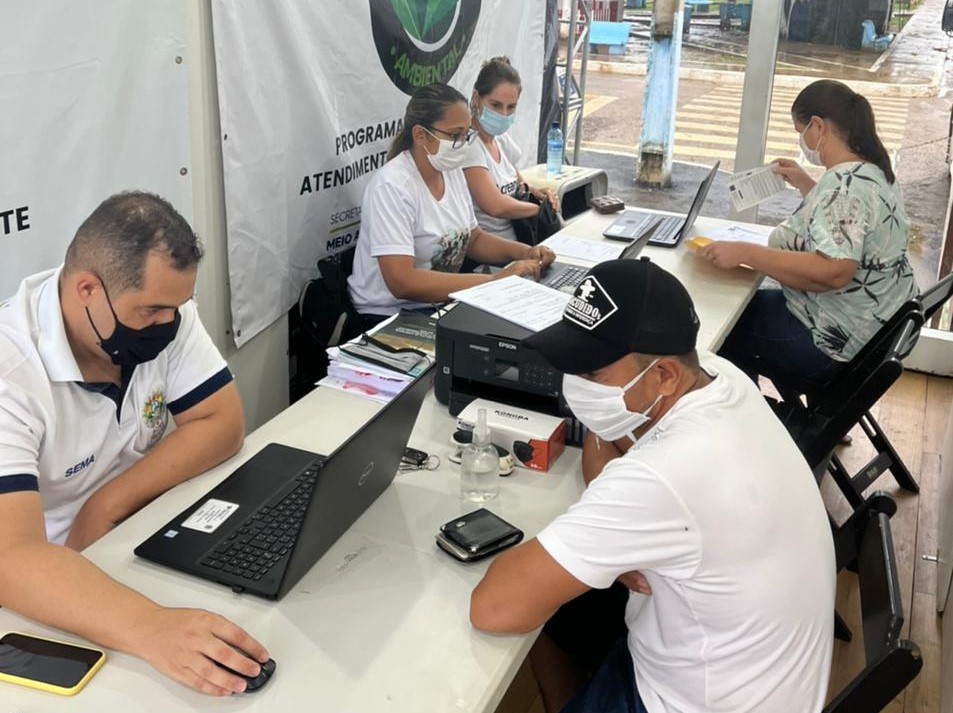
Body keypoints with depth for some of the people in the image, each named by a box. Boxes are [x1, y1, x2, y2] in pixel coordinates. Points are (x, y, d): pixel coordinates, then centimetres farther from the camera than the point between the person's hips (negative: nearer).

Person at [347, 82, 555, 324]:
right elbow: (402, 282, -29)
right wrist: (494, 281, -28)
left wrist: (526, 253, -3)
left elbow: (473, 239, 17)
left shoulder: (451, 172, 3)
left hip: (440, 305, 8)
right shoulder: (392, 186, -21)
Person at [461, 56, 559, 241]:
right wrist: (541, 208, -8)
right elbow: (496, 206, -23)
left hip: (514, 240, 8)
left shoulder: (501, 138, 11)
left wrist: (532, 190, 5)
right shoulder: (468, 143, -15)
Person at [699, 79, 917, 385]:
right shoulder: (873, 171, 5)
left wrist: (744, 253, -32)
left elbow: (832, 273, -36)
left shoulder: (846, 183, -26)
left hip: (837, 340, -10)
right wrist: (805, 185, 18)